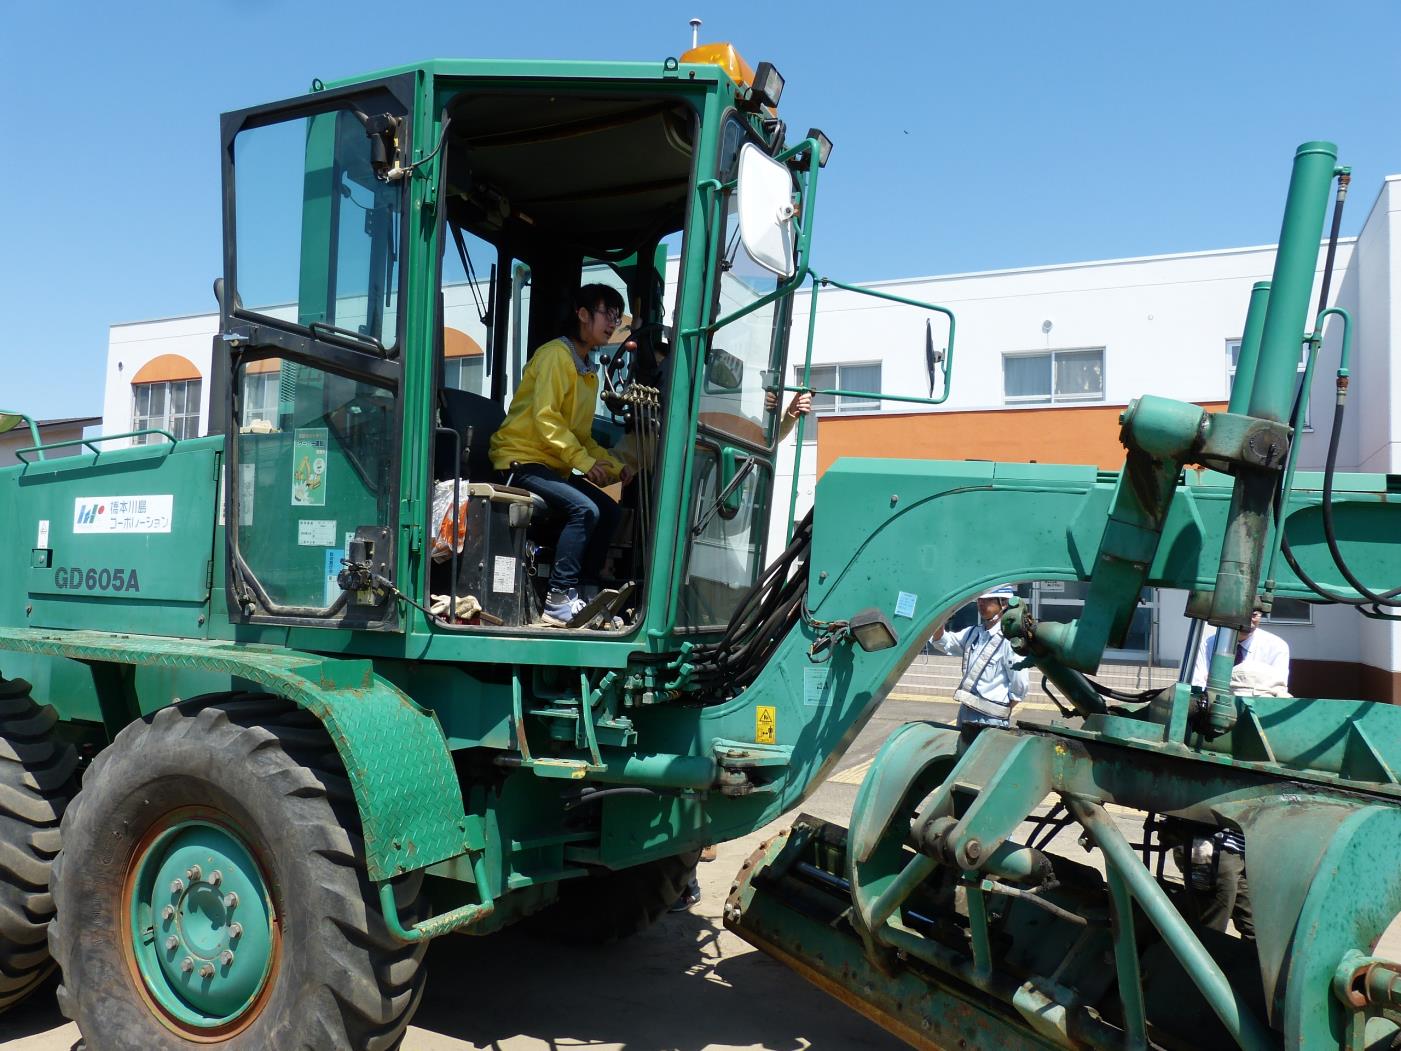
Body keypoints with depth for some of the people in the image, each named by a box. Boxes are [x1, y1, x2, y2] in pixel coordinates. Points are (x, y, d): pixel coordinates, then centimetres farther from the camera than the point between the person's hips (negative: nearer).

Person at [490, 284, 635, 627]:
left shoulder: (589, 370, 16)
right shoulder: (556, 354, -10)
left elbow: (581, 435, 16)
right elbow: (545, 418, -21)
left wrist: (613, 465, 4)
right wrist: (584, 462, -26)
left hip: (554, 464, 9)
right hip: (521, 458, -9)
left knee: (608, 510, -1)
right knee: (584, 509, -25)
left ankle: (583, 591, 2)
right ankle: (559, 599, -23)